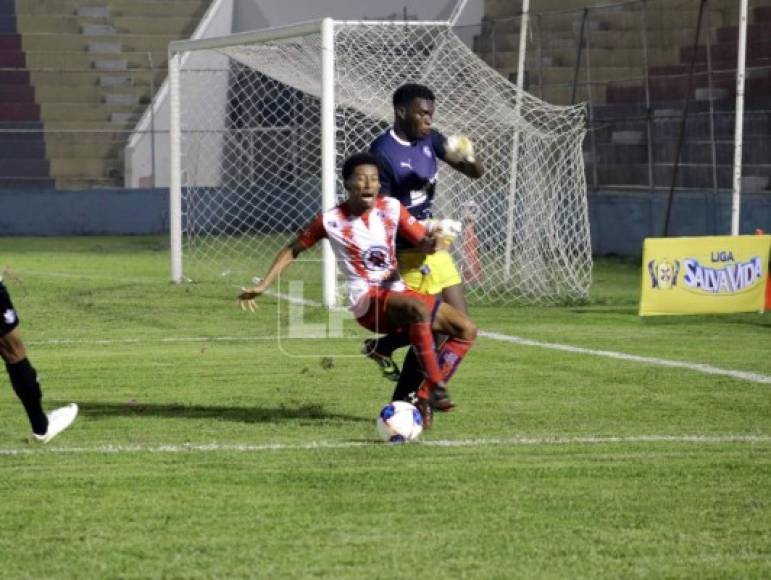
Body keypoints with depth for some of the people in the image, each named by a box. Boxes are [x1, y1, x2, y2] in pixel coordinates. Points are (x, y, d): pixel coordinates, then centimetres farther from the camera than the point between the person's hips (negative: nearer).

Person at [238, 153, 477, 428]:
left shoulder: (392, 208, 3)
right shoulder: (330, 220, -5)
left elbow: (423, 243, 4)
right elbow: (293, 250, 7)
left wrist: (430, 242, -21)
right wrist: (262, 286, 1)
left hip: (399, 292, 6)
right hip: (368, 301, -6)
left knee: (467, 329, -5)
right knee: (418, 308, -37)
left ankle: (424, 398, -10)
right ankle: (435, 386, -32)